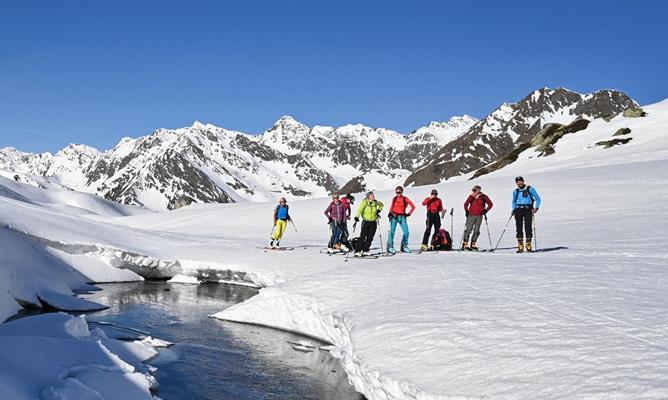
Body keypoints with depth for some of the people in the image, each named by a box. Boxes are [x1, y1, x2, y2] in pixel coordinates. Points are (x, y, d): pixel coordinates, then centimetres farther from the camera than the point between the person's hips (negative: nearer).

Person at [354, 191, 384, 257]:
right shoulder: (365, 202, -8)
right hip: (366, 222, -4)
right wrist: (357, 217, -29)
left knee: (370, 237, 2)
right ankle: (357, 251, -7)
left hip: (373, 222, 4)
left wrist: (379, 210, 10)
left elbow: (382, 204, 24)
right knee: (362, 237, -9)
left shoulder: (375, 202, 3)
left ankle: (365, 251, 10)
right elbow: (360, 209, -17)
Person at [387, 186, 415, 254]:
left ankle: (404, 246, 8)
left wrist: (409, 214, 0)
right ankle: (390, 247, -8)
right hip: (394, 216, 0)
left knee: (406, 232, -7)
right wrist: (390, 212, -2)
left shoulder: (405, 199, 2)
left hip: (402, 217, 0)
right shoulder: (394, 199, 7)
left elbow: (413, 207, 5)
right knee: (392, 231, -12)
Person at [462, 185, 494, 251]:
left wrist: (485, 211, -1)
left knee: (476, 231, 4)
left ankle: (473, 245, 11)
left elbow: (490, 204, 5)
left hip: (479, 216, 1)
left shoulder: (484, 197, -1)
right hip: (471, 215, -1)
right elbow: (466, 204, 11)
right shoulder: (471, 196, 0)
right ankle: (465, 244, -5)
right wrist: (467, 211, 4)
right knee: (468, 230, -6)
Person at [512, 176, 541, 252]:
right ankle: (520, 245, -3)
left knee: (528, 227, -10)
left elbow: (538, 199, 6)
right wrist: (513, 209, 10)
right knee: (519, 227, -6)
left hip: (528, 210, -2)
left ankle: (528, 245, -3)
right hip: (518, 210, 2)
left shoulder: (530, 189, 3)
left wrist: (536, 208, -7)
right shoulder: (515, 191, 12)